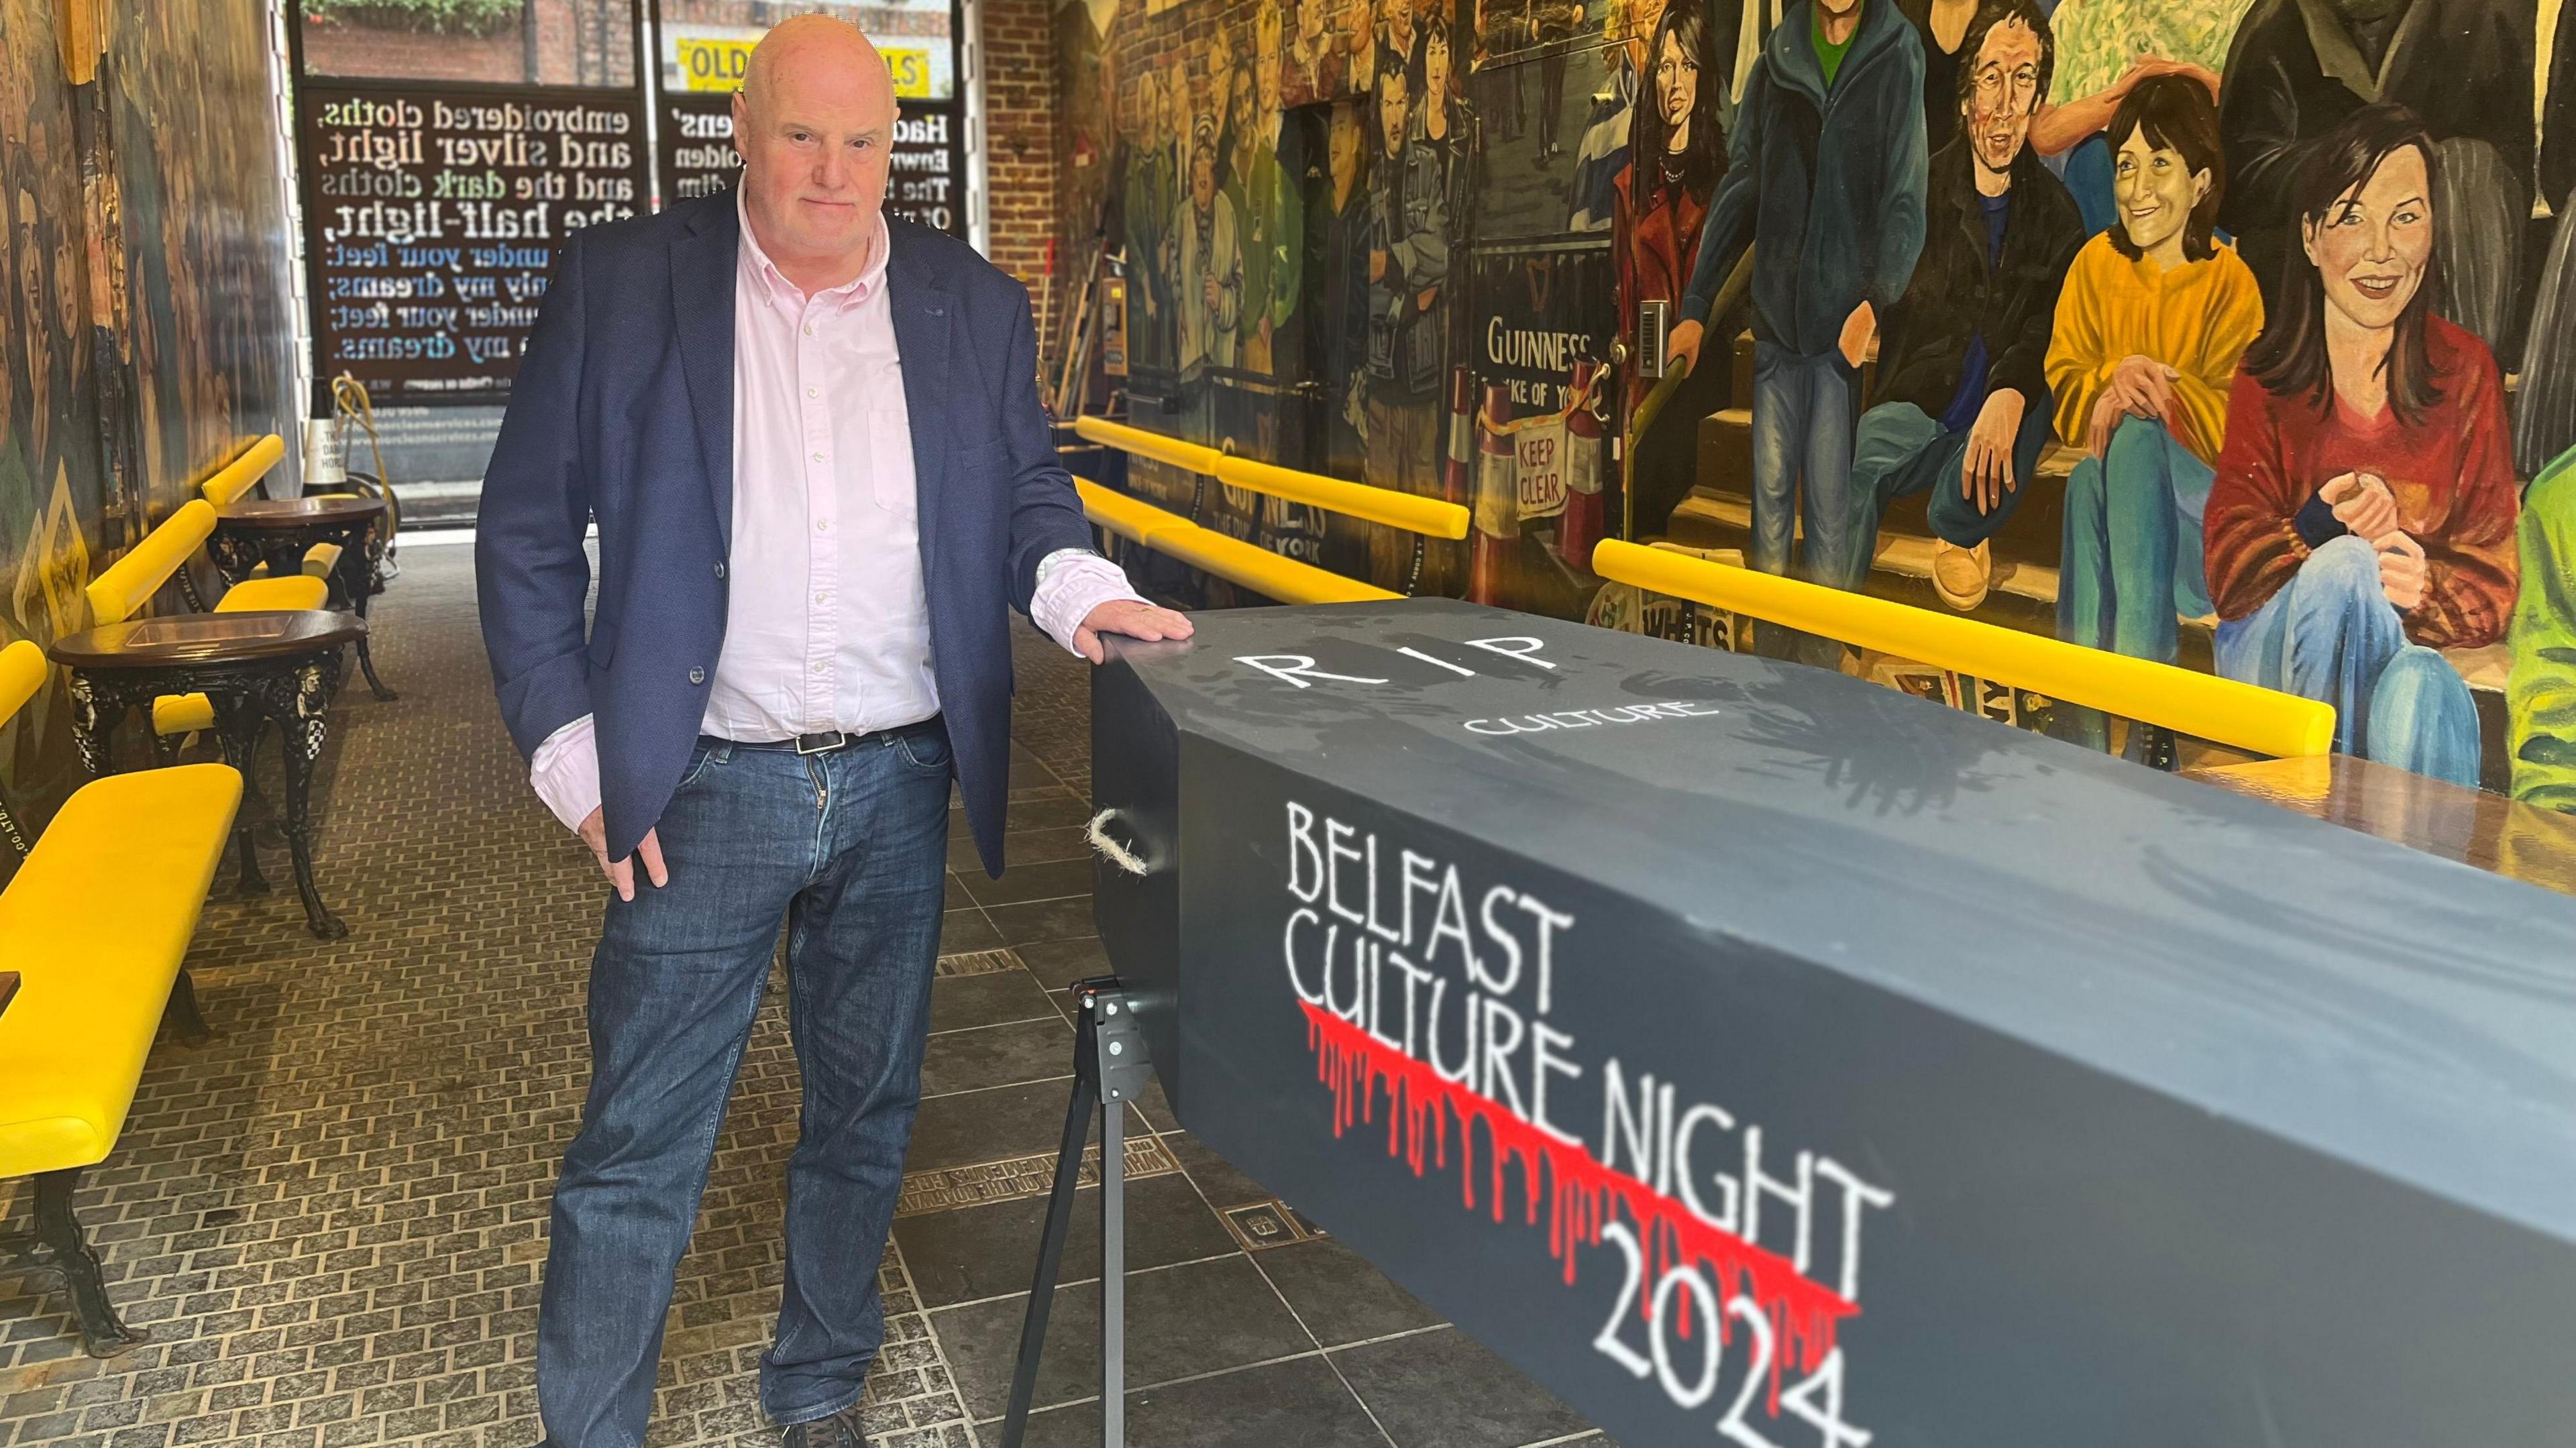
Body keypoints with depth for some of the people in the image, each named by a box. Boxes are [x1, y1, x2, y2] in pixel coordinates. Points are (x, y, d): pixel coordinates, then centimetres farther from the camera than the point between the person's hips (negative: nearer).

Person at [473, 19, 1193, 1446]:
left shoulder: (974, 307, 4)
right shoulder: (617, 282, -3)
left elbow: (1027, 494, 13)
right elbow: (525, 534, 0)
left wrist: (1074, 584, -10)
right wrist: (573, 754, -6)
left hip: (898, 788, 3)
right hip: (704, 789, -2)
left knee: (866, 1116, 17)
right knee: (637, 1148, 4)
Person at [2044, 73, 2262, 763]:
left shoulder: (2230, 281, -3)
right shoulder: (2096, 263, 6)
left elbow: (2236, 417, -8)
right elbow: (2064, 383, 3)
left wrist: (2164, 389, -24)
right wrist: (2116, 377, -18)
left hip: (2198, 492, -2)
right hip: (2106, 479, 2)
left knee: (2137, 437, -35)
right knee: (2088, 471, -35)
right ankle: (2083, 714, -41)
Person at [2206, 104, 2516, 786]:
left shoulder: (2465, 369, 7)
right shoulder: (2267, 374, 4)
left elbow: (2493, 582, 2)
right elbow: (2230, 566, -7)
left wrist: (2428, 587, -22)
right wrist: (2322, 527, -28)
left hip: (2410, 649, 0)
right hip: (2274, 651, 0)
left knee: (2419, 697, -36)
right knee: (2346, 566, -34)